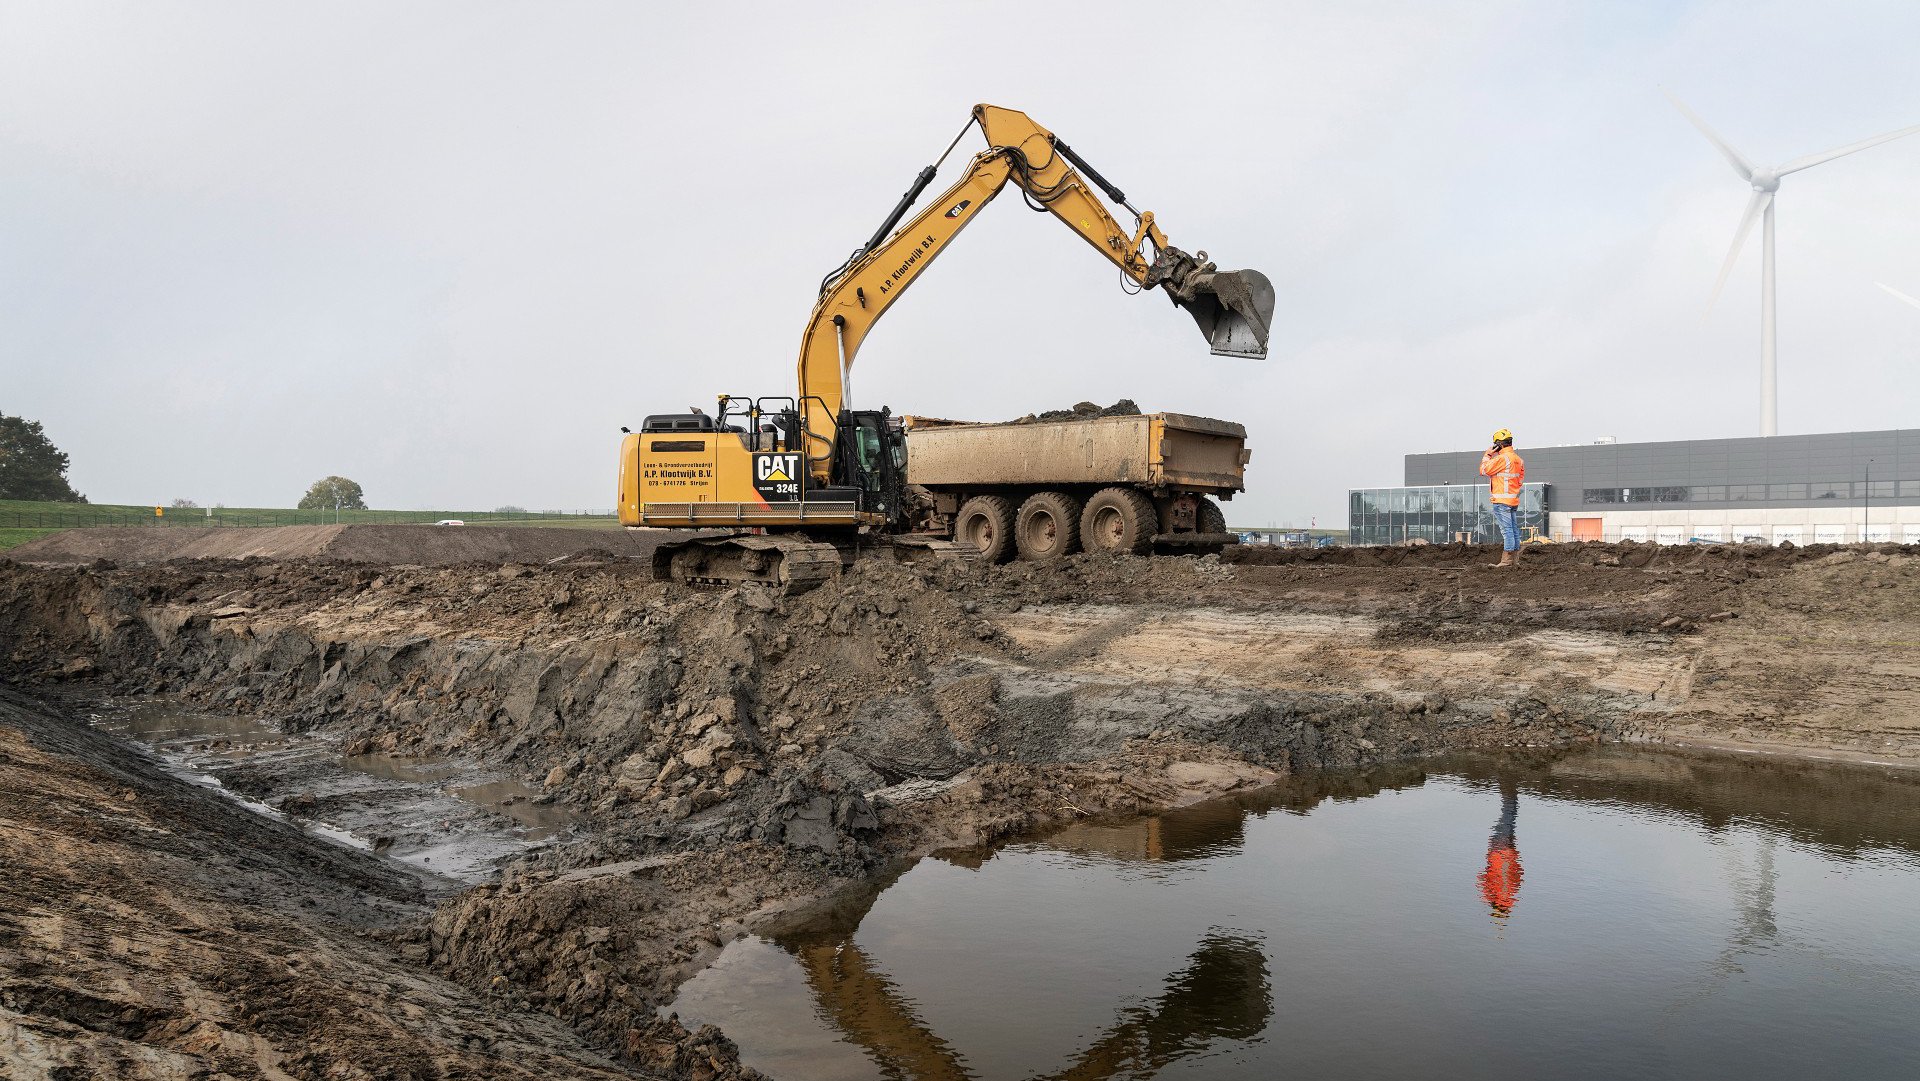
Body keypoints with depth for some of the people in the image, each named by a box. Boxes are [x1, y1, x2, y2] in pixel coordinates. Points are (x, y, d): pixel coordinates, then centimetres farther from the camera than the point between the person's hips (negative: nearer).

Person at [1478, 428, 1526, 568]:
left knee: (1506, 530, -9)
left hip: (1502, 500, -9)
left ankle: (1506, 560, -10)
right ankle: (1515, 560, 13)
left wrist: (1487, 455, 1)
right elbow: (1520, 479, 20)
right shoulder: (1518, 459, 14)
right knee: (1514, 529, 10)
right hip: (1514, 500, 9)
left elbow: (1484, 470, -9)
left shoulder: (1502, 458, -15)